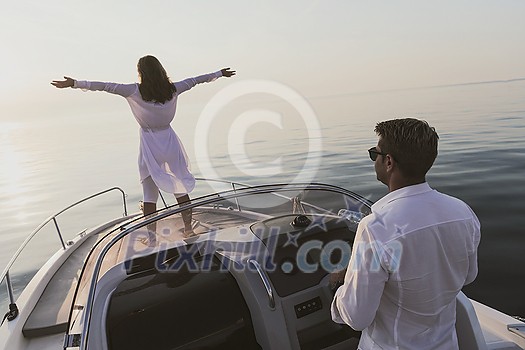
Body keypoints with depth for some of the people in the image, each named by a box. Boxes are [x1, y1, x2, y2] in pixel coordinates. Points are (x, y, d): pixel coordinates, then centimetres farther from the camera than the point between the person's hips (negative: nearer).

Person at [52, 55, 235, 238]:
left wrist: (74, 83, -3)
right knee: (180, 187, 14)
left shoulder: (136, 91, -10)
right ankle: (188, 229, 20)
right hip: (169, 141, 2)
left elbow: (106, 86, -10)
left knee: (149, 195, 7)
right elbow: (195, 80, 10)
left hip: (149, 144, -2)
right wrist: (219, 73, 24)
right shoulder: (172, 89, -2)